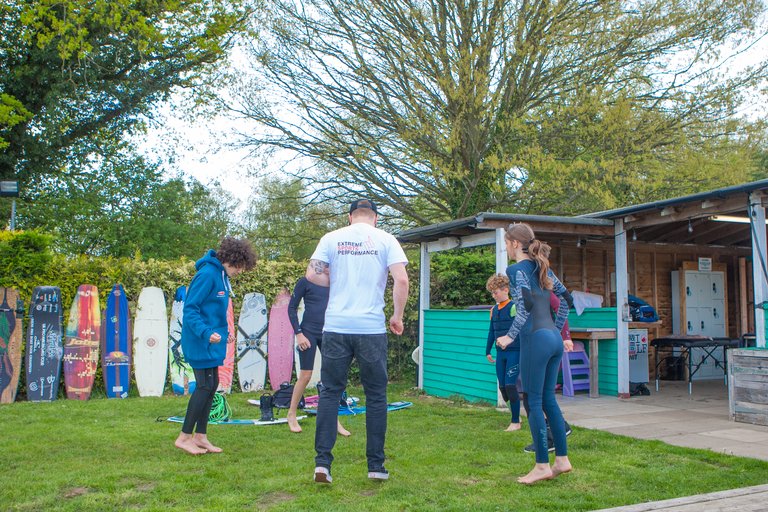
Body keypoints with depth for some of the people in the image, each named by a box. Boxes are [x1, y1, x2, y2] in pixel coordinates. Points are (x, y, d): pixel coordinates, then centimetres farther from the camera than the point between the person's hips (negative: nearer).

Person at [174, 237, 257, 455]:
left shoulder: (221, 275, 12)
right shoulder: (207, 274, -18)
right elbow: (190, 309, -21)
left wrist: (223, 330, 17)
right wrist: (206, 332, -31)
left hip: (211, 342, 10)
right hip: (200, 342, -10)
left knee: (211, 386, 11)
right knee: (206, 386, -6)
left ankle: (200, 436, 20)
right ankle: (184, 437, 5)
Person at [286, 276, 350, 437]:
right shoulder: (305, 281, -4)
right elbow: (292, 308, -2)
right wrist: (298, 333, -9)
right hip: (309, 332, -4)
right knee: (305, 375, -1)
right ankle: (291, 415, 17)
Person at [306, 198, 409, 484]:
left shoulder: (332, 238, 7)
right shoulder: (385, 239, 3)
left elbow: (311, 274, -1)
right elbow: (401, 280, -7)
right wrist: (398, 317, 4)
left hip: (336, 327, 1)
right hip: (372, 328, -1)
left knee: (330, 392, 9)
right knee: (376, 396, 10)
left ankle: (322, 462, 4)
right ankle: (376, 465, 15)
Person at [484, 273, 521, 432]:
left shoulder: (514, 307, -10)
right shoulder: (494, 310, 10)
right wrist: (488, 351, 22)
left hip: (514, 352, -7)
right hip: (500, 353, 7)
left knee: (510, 385, -9)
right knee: (502, 387, 6)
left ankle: (515, 422, 3)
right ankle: (516, 416, 24)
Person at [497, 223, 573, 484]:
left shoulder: (516, 269, -8)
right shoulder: (542, 267, 15)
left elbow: (526, 305, -21)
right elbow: (566, 298, 19)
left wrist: (510, 336, -14)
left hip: (535, 339, -8)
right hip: (554, 339, 8)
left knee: (534, 401, 0)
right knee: (548, 398, 15)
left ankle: (542, 466, 6)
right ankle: (562, 459, 19)